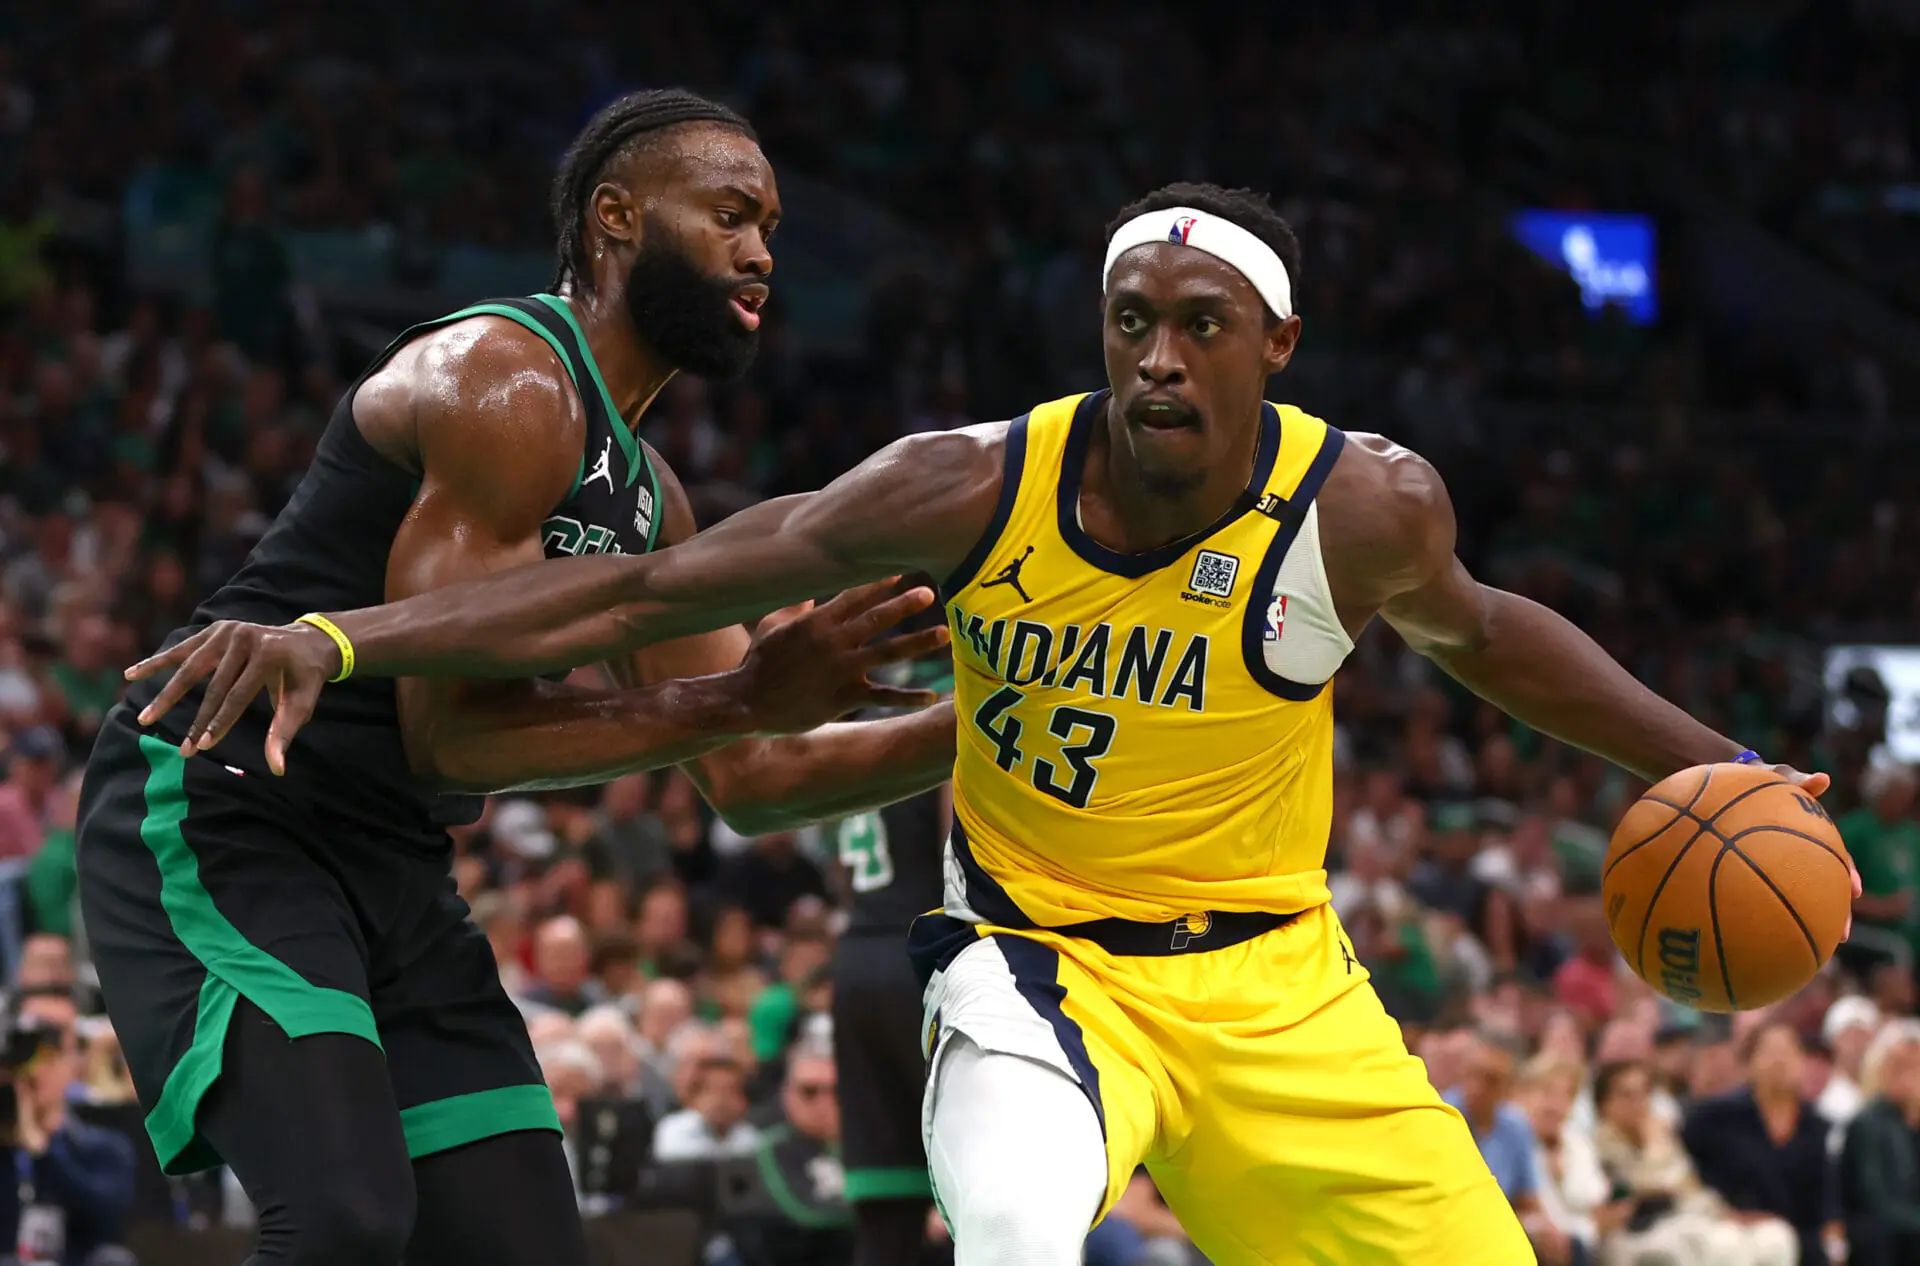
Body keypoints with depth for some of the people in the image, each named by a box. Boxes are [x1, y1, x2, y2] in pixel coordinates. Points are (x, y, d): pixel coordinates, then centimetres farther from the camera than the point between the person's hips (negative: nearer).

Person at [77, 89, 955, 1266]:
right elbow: (453, 728, -21)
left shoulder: (647, 497, 15)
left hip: (392, 864, 10)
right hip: (218, 817, -10)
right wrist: (743, 698, -22)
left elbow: (751, 779, 17)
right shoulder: (507, 383, -15)